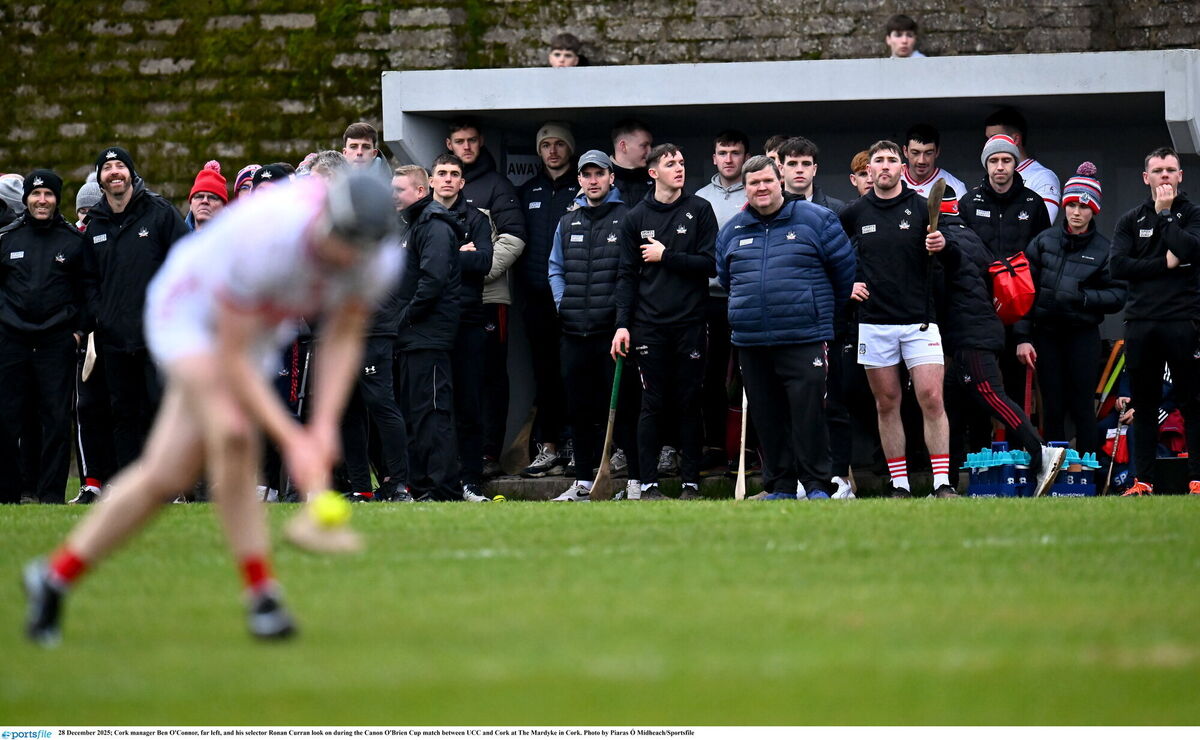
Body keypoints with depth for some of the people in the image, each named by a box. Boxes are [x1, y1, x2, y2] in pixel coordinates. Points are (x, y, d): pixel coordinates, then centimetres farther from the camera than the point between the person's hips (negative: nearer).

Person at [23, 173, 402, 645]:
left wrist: (324, 423, -19)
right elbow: (231, 360, -32)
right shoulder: (265, 239, -39)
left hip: (259, 330, 6)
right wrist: (291, 439, -37)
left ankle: (55, 577, 15)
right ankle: (261, 595, -21)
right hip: (188, 312, -6)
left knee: (167, 474, 3)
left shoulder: (377, 257, -22)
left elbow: (344, 337, -5)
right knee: (232, 433, -30)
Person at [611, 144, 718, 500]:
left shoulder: (699, 210, 4)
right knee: (653, 405, 0)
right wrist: (623, 323, -1)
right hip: (650, 324, 1)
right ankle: (649, 484, 3)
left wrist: (666, 257, -7)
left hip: (690, 323, -1)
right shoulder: (636, 217, 8)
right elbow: (627, 274, 7)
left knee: (689, 404, 3)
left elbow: (711, 264, -3)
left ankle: (691, 482, 7)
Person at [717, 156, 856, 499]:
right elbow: (725, 278, 29)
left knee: (808, 412, -9)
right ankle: (779, 486, 13)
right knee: (767, 418, 6)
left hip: (804, 341, -4)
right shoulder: (732, 231, 13)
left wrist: (827, 310, 14)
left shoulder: (815, 219, 1)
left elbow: (845, 268, 8)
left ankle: (816, 483, -2)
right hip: (751, 342, 4)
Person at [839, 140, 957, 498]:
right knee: (887, 403, 4)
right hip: (874, 323, 2)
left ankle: (942, 483, -9)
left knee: (931, 399, -10)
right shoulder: (854, 214, 6)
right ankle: (899, 484, 9)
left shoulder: (921, 208, 2)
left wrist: (940, 246, -16)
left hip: (919, 322, -2)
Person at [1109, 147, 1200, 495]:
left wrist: (1165, 213, -7)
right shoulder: (1131, 220, 14)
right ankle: (1143, 480, 7)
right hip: (1141, 321, 3)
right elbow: (1117, 266, 0)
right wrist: (1164, 264, -8)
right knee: (1143, 404, 4)